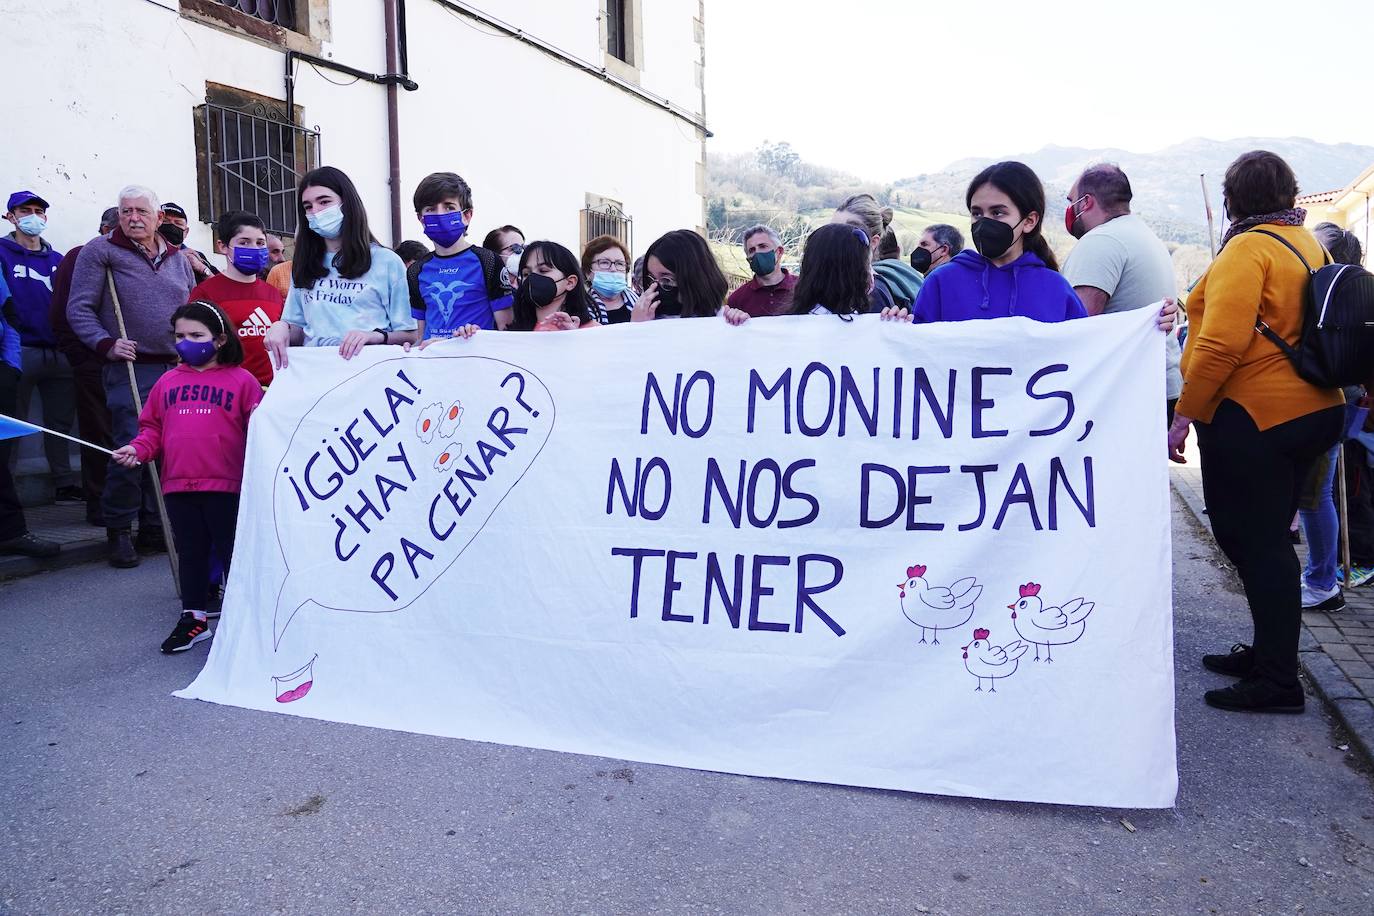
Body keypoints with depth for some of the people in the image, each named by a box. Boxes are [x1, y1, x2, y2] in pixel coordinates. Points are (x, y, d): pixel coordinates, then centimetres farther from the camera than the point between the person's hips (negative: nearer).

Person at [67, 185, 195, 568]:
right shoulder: (101, 251, 0)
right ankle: (118, 531, 5)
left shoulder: (177, 257, 15)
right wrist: (106, 344, -16)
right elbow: (79, 308, -3)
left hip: (177, 369, 5)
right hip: (130, 368, -5)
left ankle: (154, 527, 18)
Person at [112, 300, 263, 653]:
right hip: (177, 486, 5)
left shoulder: (241, 380, -2)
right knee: (190, 554, 15)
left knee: (232, 552, 5)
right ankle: (194, 617, 28)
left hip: (226, 485, -5)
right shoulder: (168, 382, 12)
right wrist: (138, 449, -2)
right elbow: (152, 427, 16)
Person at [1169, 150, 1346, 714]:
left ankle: (1277, 680, 4)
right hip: (1314, 409, 9)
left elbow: (1221, 344, -23)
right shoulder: (1307, 244, 14)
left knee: (1253, 541, -3)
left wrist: (1185, 413, -19)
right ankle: (1270, 651, 29)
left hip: (1254, 415, -9)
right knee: (1267, 537, 18)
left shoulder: (1246, 250, -13)